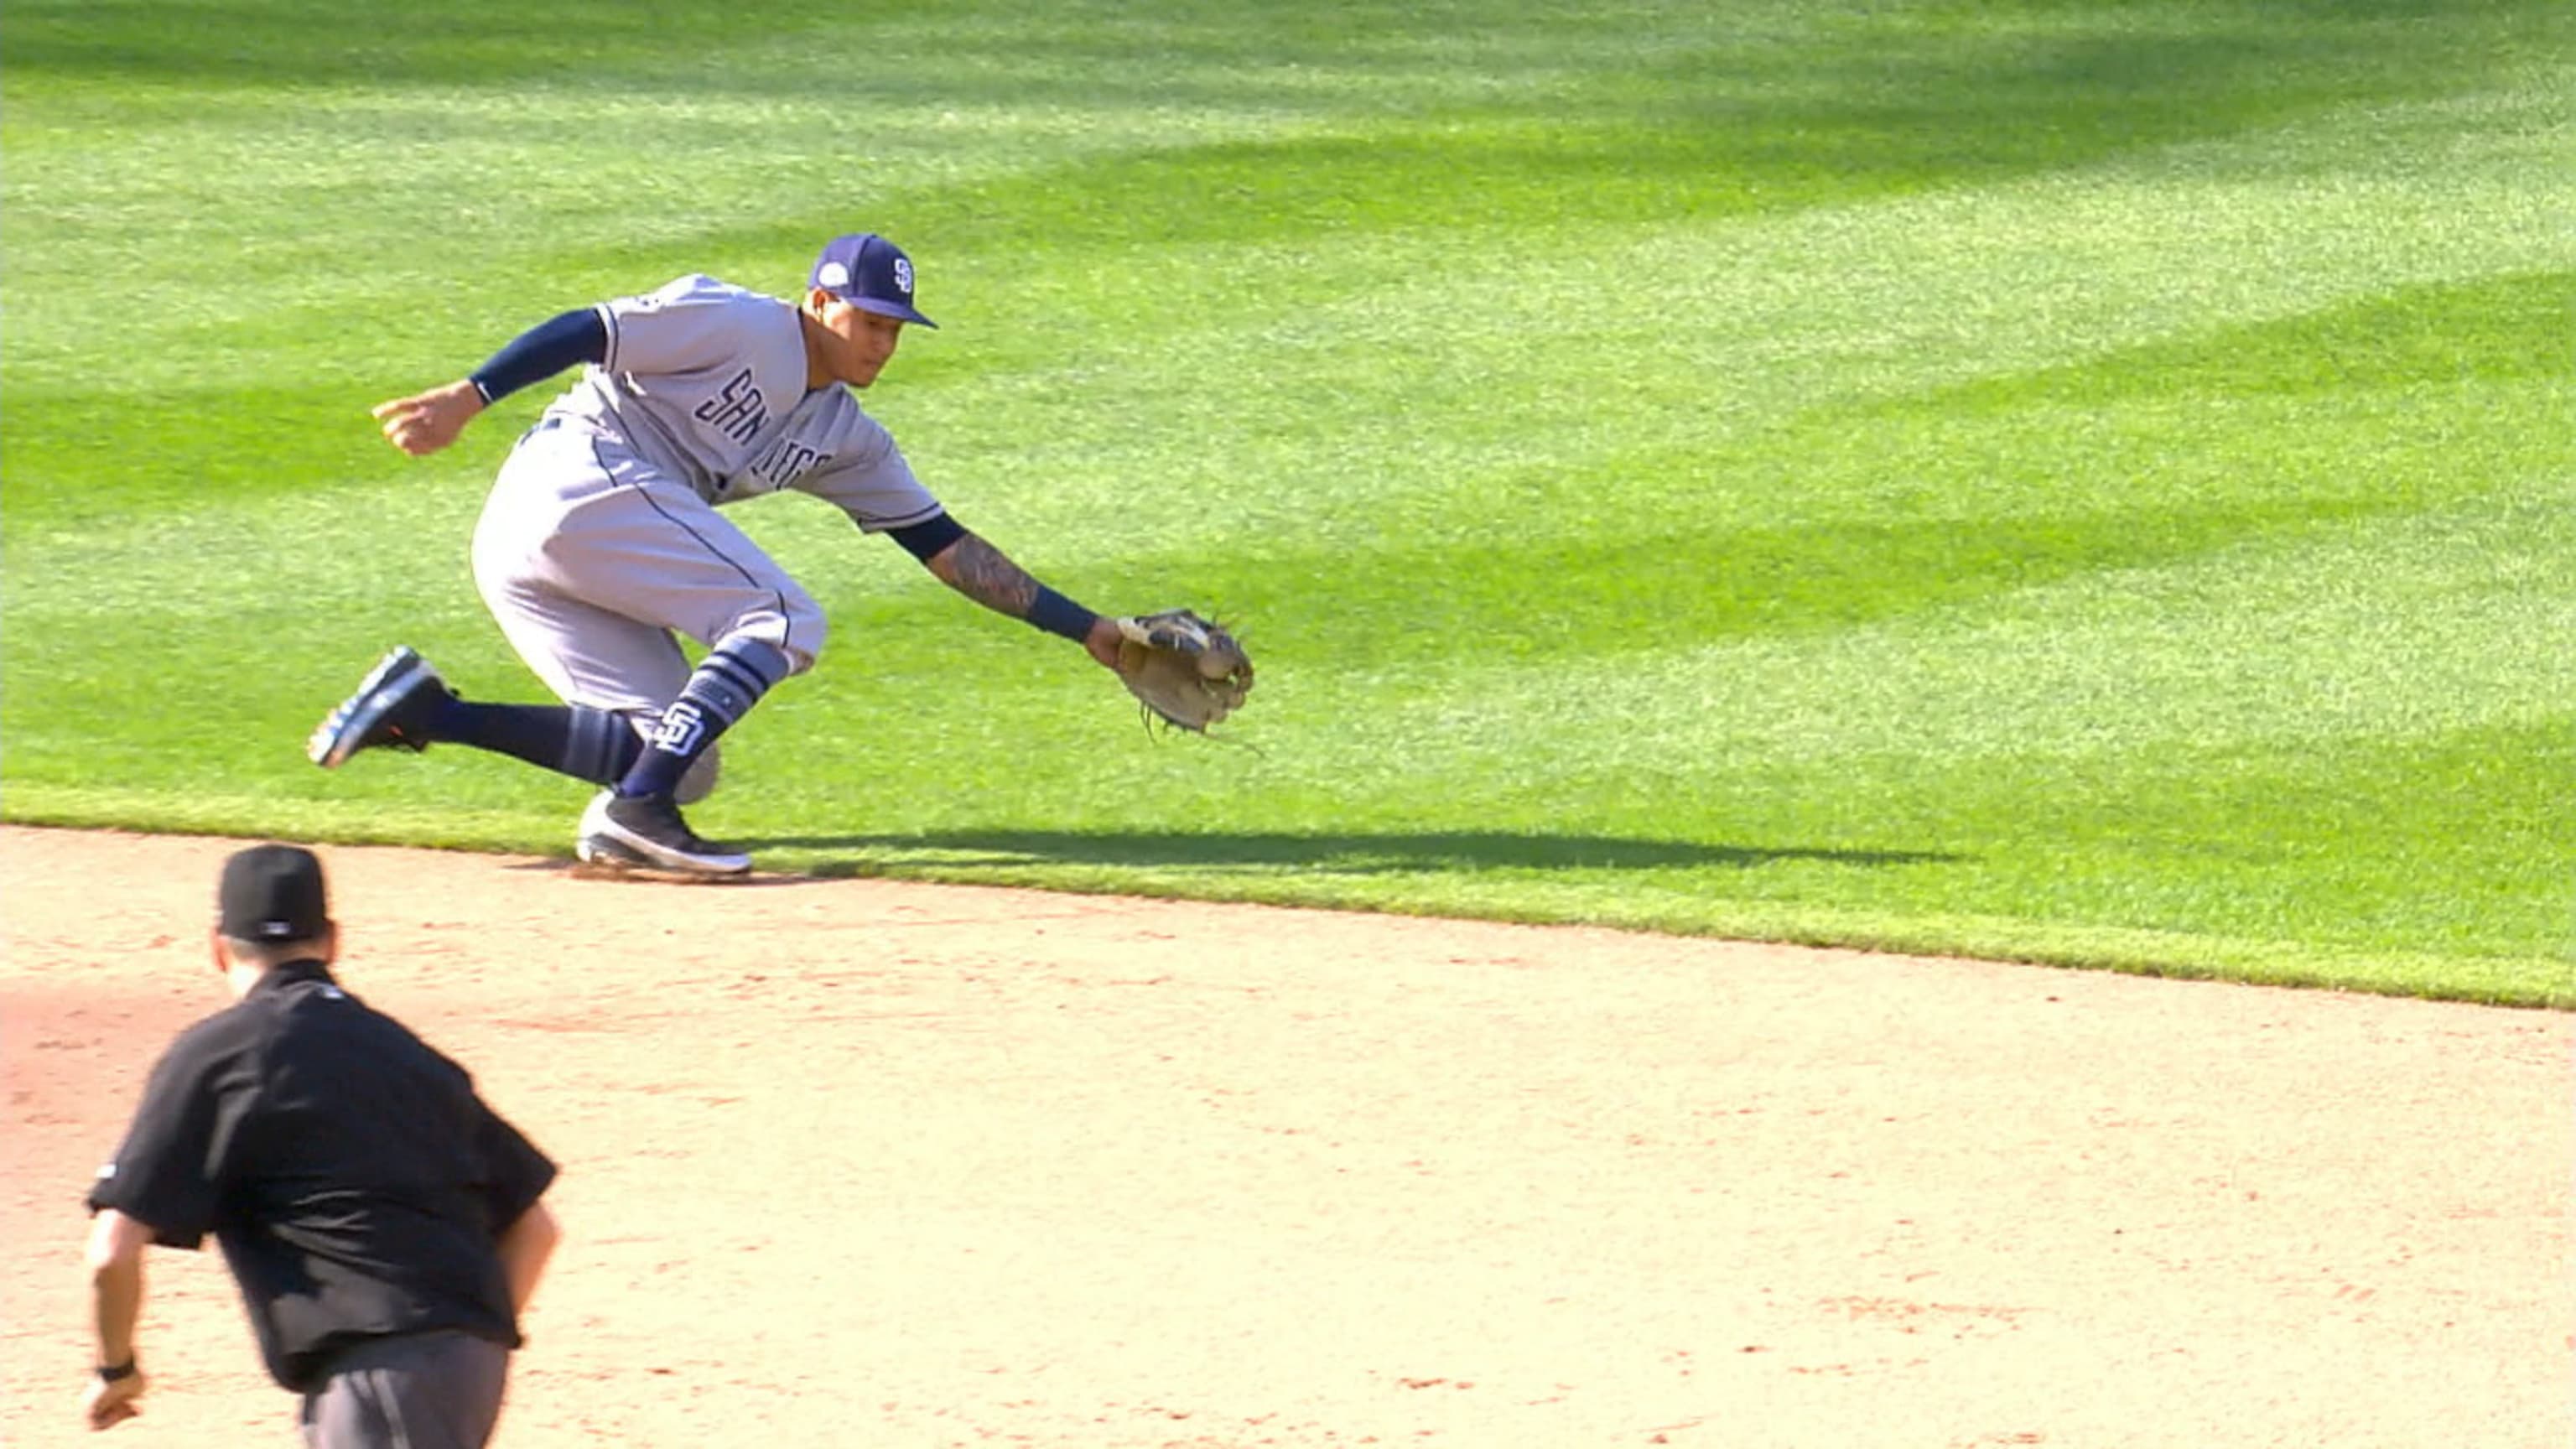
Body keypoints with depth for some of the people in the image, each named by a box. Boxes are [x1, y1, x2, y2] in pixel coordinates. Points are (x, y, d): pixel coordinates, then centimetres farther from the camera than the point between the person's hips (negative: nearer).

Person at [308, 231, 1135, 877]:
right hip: (584, 475, -9)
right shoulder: (741, 326, -3)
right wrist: (469, 398, -23)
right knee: (783, 620, -12)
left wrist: (1086, 631, 15)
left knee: (679, 760, 1)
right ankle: (637, 808, -22)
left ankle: (423, 711, -4)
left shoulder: (843, 437, 19)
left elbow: (947, 548, 19)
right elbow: (587, 331, -11)